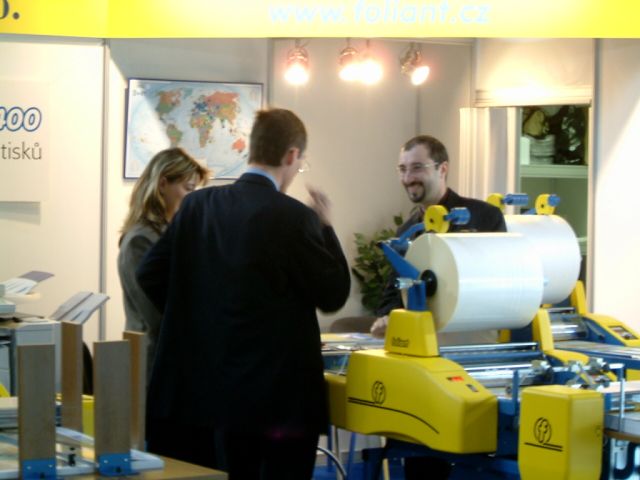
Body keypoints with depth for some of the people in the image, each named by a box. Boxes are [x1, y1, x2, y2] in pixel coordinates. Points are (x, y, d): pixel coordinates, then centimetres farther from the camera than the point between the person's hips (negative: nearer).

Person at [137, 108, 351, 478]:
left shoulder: (198, 206, 1)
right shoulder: (295, 217, -15)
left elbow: (151, 274, 6)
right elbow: (334, 295, -8)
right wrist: (326, 227, 3)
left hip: (215, 387, 6)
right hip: (281, 392, -6)